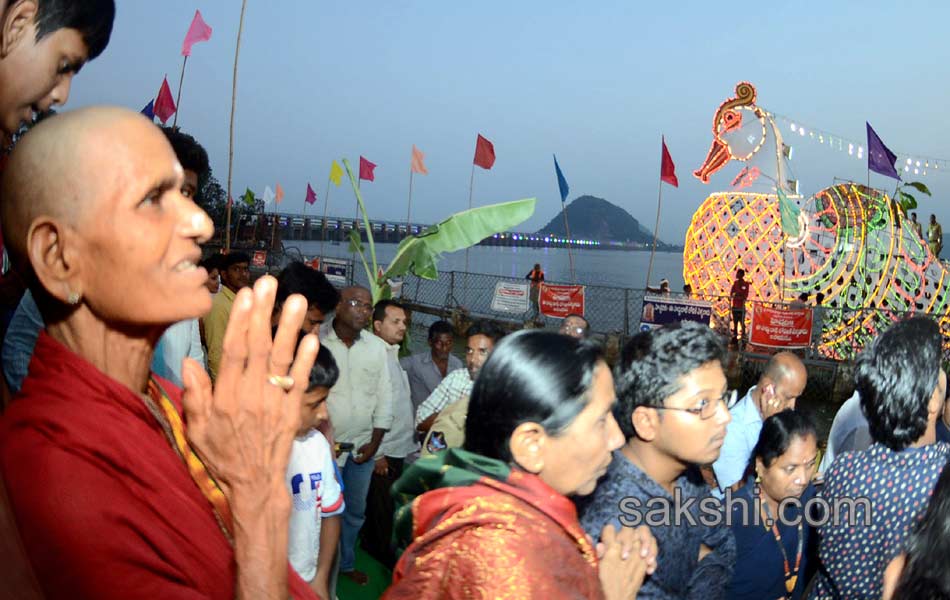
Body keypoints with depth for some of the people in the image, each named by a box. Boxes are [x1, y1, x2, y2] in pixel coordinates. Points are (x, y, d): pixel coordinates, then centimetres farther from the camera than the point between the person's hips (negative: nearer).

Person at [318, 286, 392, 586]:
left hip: (363, 444, 4)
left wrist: (375, 441, 1)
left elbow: (384, 396, 4)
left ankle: (346, 563, 40)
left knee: (355, 510, 19)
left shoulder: (377, 347, -1)